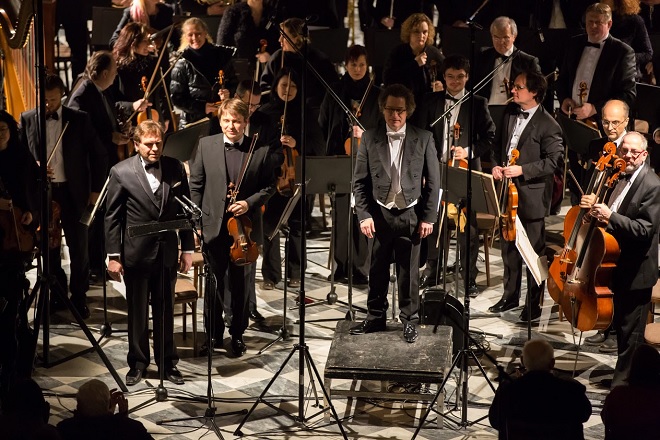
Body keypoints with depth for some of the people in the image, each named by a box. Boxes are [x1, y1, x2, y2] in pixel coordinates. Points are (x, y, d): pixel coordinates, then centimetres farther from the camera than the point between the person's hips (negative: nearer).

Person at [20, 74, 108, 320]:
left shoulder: (79, 120, -1)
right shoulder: (27, 120, 2)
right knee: (49, 246, 10)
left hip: (73, 191, -1)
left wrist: (96, 189, -1)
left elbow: (98, 155, 3)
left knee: (79, 246, 4)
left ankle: (79, 297, 16)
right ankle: (57, 294, 23)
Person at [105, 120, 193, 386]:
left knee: (165, 311, 12)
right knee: (137, 312, 9)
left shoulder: (175, 169, 0)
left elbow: (184, 210, 6)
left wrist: (188, 249, 5)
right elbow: (112, 216, -5)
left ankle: (168, 362, 24)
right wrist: (113, 256, -8)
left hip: (167, 252, 2)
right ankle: (138, 363, 23)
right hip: (136, 253, -2)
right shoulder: (121, 172, -7)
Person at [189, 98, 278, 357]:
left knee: (241, 285, 10)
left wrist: (250, 203, -14)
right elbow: (196, 185, 4)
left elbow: (269, 187, 3)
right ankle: (213, 334, 23)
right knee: (213, 284, 10)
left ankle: (238, 334, 24)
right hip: (213, 226, 1)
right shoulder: (206, 145, 1)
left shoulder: (261, 151, -3)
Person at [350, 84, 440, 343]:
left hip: (410, 215, -1)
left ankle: (409, 320, 19)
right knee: (377, 272, 10)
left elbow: (433, 182, 0)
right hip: (379, 214, 1)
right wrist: (364, 215, -7)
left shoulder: (424, 139, -3)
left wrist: (429, 217, -4)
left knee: (408, 272, 7)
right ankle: (375, 318, 24)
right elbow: (360, 181, 1)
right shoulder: (370, 138, -1)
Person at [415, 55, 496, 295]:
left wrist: (468, 151, -14)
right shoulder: (431, 102, 8)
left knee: (468, 227, -3)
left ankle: (469, 277, 4)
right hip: (437, 170, 2)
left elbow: (489, 138, 1)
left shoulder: (478, 103, 2)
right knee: (433, 223, 10)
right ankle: (432, 270, 23)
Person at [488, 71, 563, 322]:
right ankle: (510, 296, 32)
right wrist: (497, 164, 1)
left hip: (531, 195, -7)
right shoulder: (510, 113, 6)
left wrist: (522, 169, -21)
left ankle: (534, 305, 13)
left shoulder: (548, 125, -15)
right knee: (509, 248, 18)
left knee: (534, 252, 3)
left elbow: (553, 160, -16)